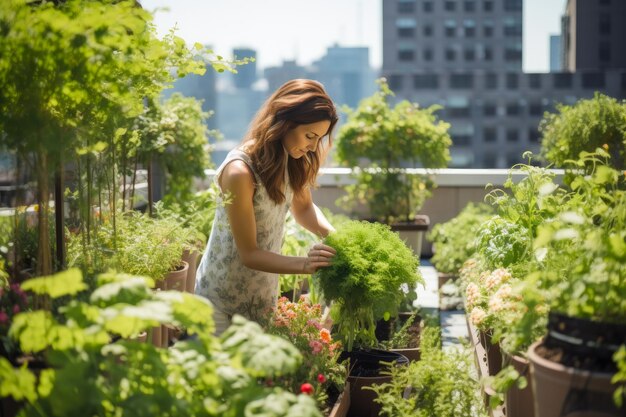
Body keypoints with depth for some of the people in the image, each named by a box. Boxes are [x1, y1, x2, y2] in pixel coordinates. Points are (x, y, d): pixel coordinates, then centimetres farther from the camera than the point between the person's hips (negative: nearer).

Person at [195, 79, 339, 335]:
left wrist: (335, 235, -12)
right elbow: (249, 254, -23)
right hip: (223, 296, -6)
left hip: (265, 291, 6)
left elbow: (303, 207, 8)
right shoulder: (239, 171, -28)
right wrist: (304, 264, -37)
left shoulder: (293, 160, -7)